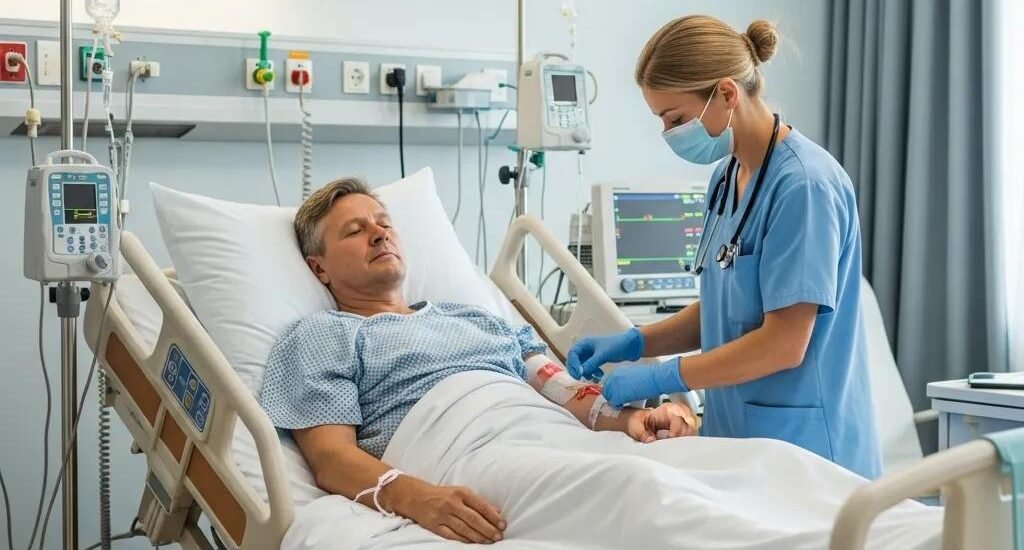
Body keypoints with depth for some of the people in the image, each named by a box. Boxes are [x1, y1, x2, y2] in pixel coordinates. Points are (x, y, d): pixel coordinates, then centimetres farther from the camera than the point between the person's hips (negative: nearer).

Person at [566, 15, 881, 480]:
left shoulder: (804, 184, -18)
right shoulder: (727, 176, 8)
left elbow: (784, 344, -20)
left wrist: (660, 377, -16)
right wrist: (635, 342, 2)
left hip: (803, 448, -7)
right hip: (737, 436, 7)